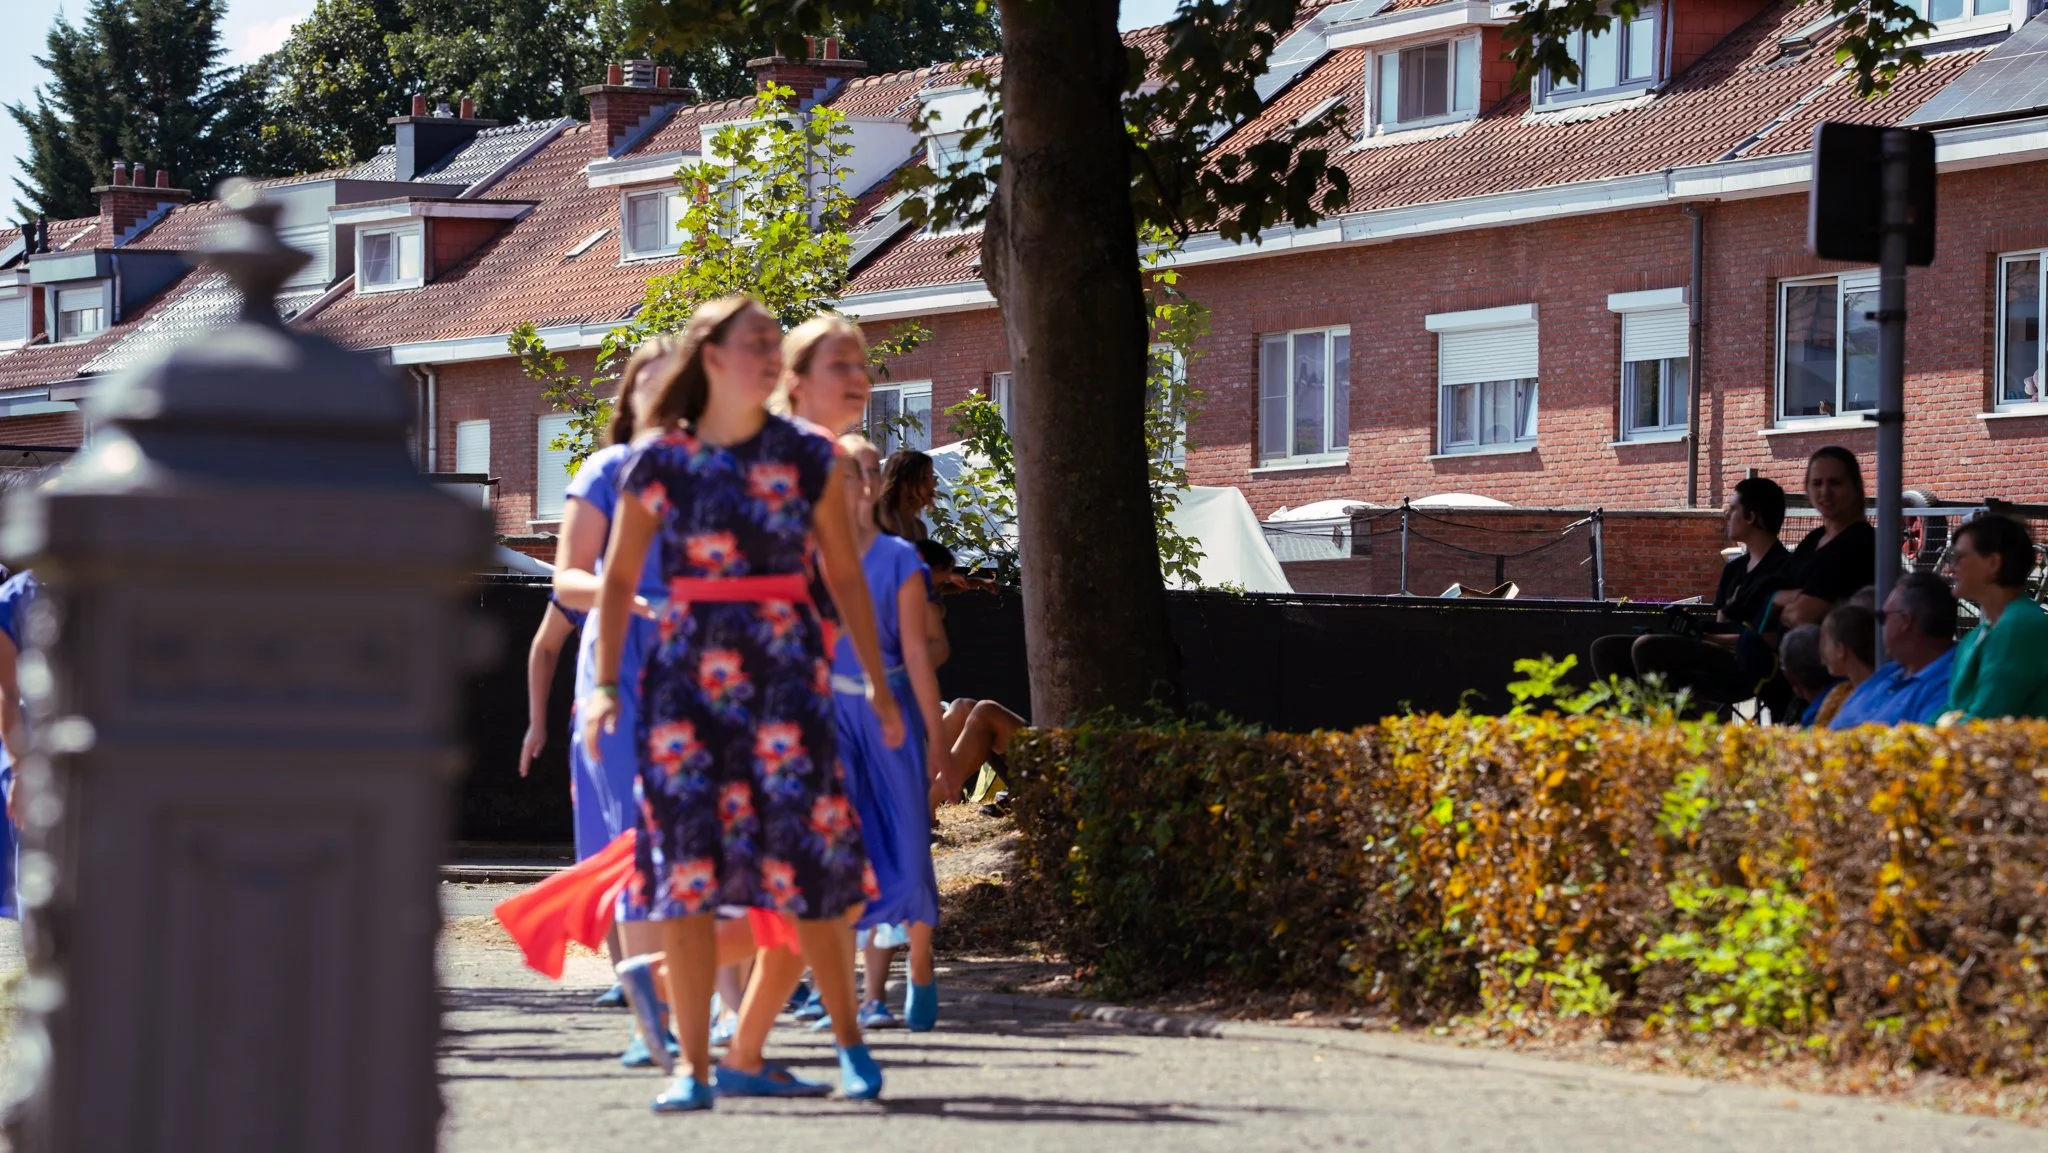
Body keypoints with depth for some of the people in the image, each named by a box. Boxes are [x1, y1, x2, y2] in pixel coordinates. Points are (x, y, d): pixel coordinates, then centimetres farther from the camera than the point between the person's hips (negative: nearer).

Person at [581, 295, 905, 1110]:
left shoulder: (808, 456, 4)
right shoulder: (658, 461, 3)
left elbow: (843, 576, 9)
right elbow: (618, 578, 7)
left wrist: (877, 681, 6)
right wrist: (604, 683, -1)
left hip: (787, 666, 0)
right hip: (686, 669, 0)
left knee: (804, 850, -5)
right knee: (686, 858, -3)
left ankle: (849, 1038, 12)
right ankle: (693, 1065, 2)